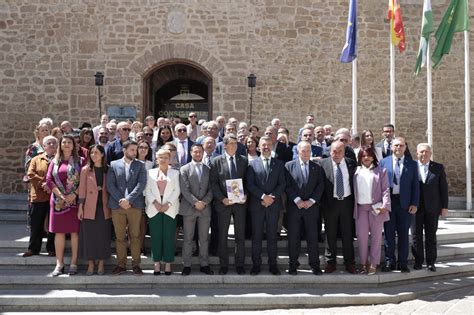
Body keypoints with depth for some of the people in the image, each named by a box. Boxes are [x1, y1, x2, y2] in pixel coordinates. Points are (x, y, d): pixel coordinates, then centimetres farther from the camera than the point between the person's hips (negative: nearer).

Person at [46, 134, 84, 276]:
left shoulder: (79, 161, 5)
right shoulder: (54, 162, 12)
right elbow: (49, 180, 4)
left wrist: (74, 194, -13)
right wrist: (60, 195, -8)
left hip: (75, 200, -2)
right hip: (58, 201, 2)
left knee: (74, 231, -2)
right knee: (59, 231, 1)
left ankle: (74, 263, 3)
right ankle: (59, 264, 4)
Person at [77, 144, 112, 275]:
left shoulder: (108, 170, 5)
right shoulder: (85, 170, 3)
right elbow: (82, 189, 1)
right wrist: (80, 207, -5)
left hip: (104, 207, 1)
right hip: (90, 208, -1)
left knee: (103, 236, 4)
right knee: (89, 236, 1)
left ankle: (101, 264, 14)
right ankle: (90, 264, 10)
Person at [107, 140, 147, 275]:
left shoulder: (140, 165, 8)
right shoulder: (114, 165, 9)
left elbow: (141, 184, -4)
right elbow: (110, 185, 1)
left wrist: (128, 199, -14)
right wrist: (120, 200, -11)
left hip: (135, 205, 0)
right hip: (117, 205, 0)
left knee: (135, 236, 2)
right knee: (119, 236, 4)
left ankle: (136, 264, 9)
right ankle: (121, 264, 12)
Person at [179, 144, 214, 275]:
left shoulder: (208, 169, 12)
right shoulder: (184, 169, 4)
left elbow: (211, 189, 6)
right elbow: (184, 189, -6)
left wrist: (204, 202, -9)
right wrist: (195, 202, -14)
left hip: (205, 208, 2)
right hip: (189, 209, -2)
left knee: (204, 238, 5)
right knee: (188, 238, 1)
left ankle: (204, 265, 11)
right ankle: (186, 265, 6)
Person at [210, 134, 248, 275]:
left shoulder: (244, 160, 6)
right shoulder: (216, 161, 1)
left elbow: (247, 180, 7)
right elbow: (213, 183, -3)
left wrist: (245, 195, -8)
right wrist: (222, 199, -13)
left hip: (240, 202, 1)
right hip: (223, 203, -1)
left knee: (240, 235, 6)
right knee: (222, 236, 5)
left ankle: (240, 264, 15)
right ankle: (223, 265, 14)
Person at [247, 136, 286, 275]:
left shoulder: (279, 164, 9)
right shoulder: (252, 163, 6)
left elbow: (282, 184, 2)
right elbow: (250, 184, -2)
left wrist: (272, 197, -12)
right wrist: (263, 196, -13)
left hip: (273, 204, 1)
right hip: (257, 205, -1)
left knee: (272, 235, 5)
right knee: (256, 235, 2)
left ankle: (272, 264, 11)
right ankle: (256, 264, 9)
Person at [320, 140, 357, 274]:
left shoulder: (351, 163, 0)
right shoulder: (323, 163, -7)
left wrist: (355, 201, 2)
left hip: (347, 202, 1)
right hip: (330, 203, -1)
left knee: (348, 234, 8)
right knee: (331, 235, 8)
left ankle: (349, 262, 19)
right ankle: (331, 262, 20)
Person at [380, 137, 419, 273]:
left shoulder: (412, 164, 6)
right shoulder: (384, 162, 4)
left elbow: (415, 185, 4)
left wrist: (414, 204, -4)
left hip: (405, 204, 0)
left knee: (403, 234, 6)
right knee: (389, 233, 5)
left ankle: (403, 263, 14)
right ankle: (390, 261, 14)